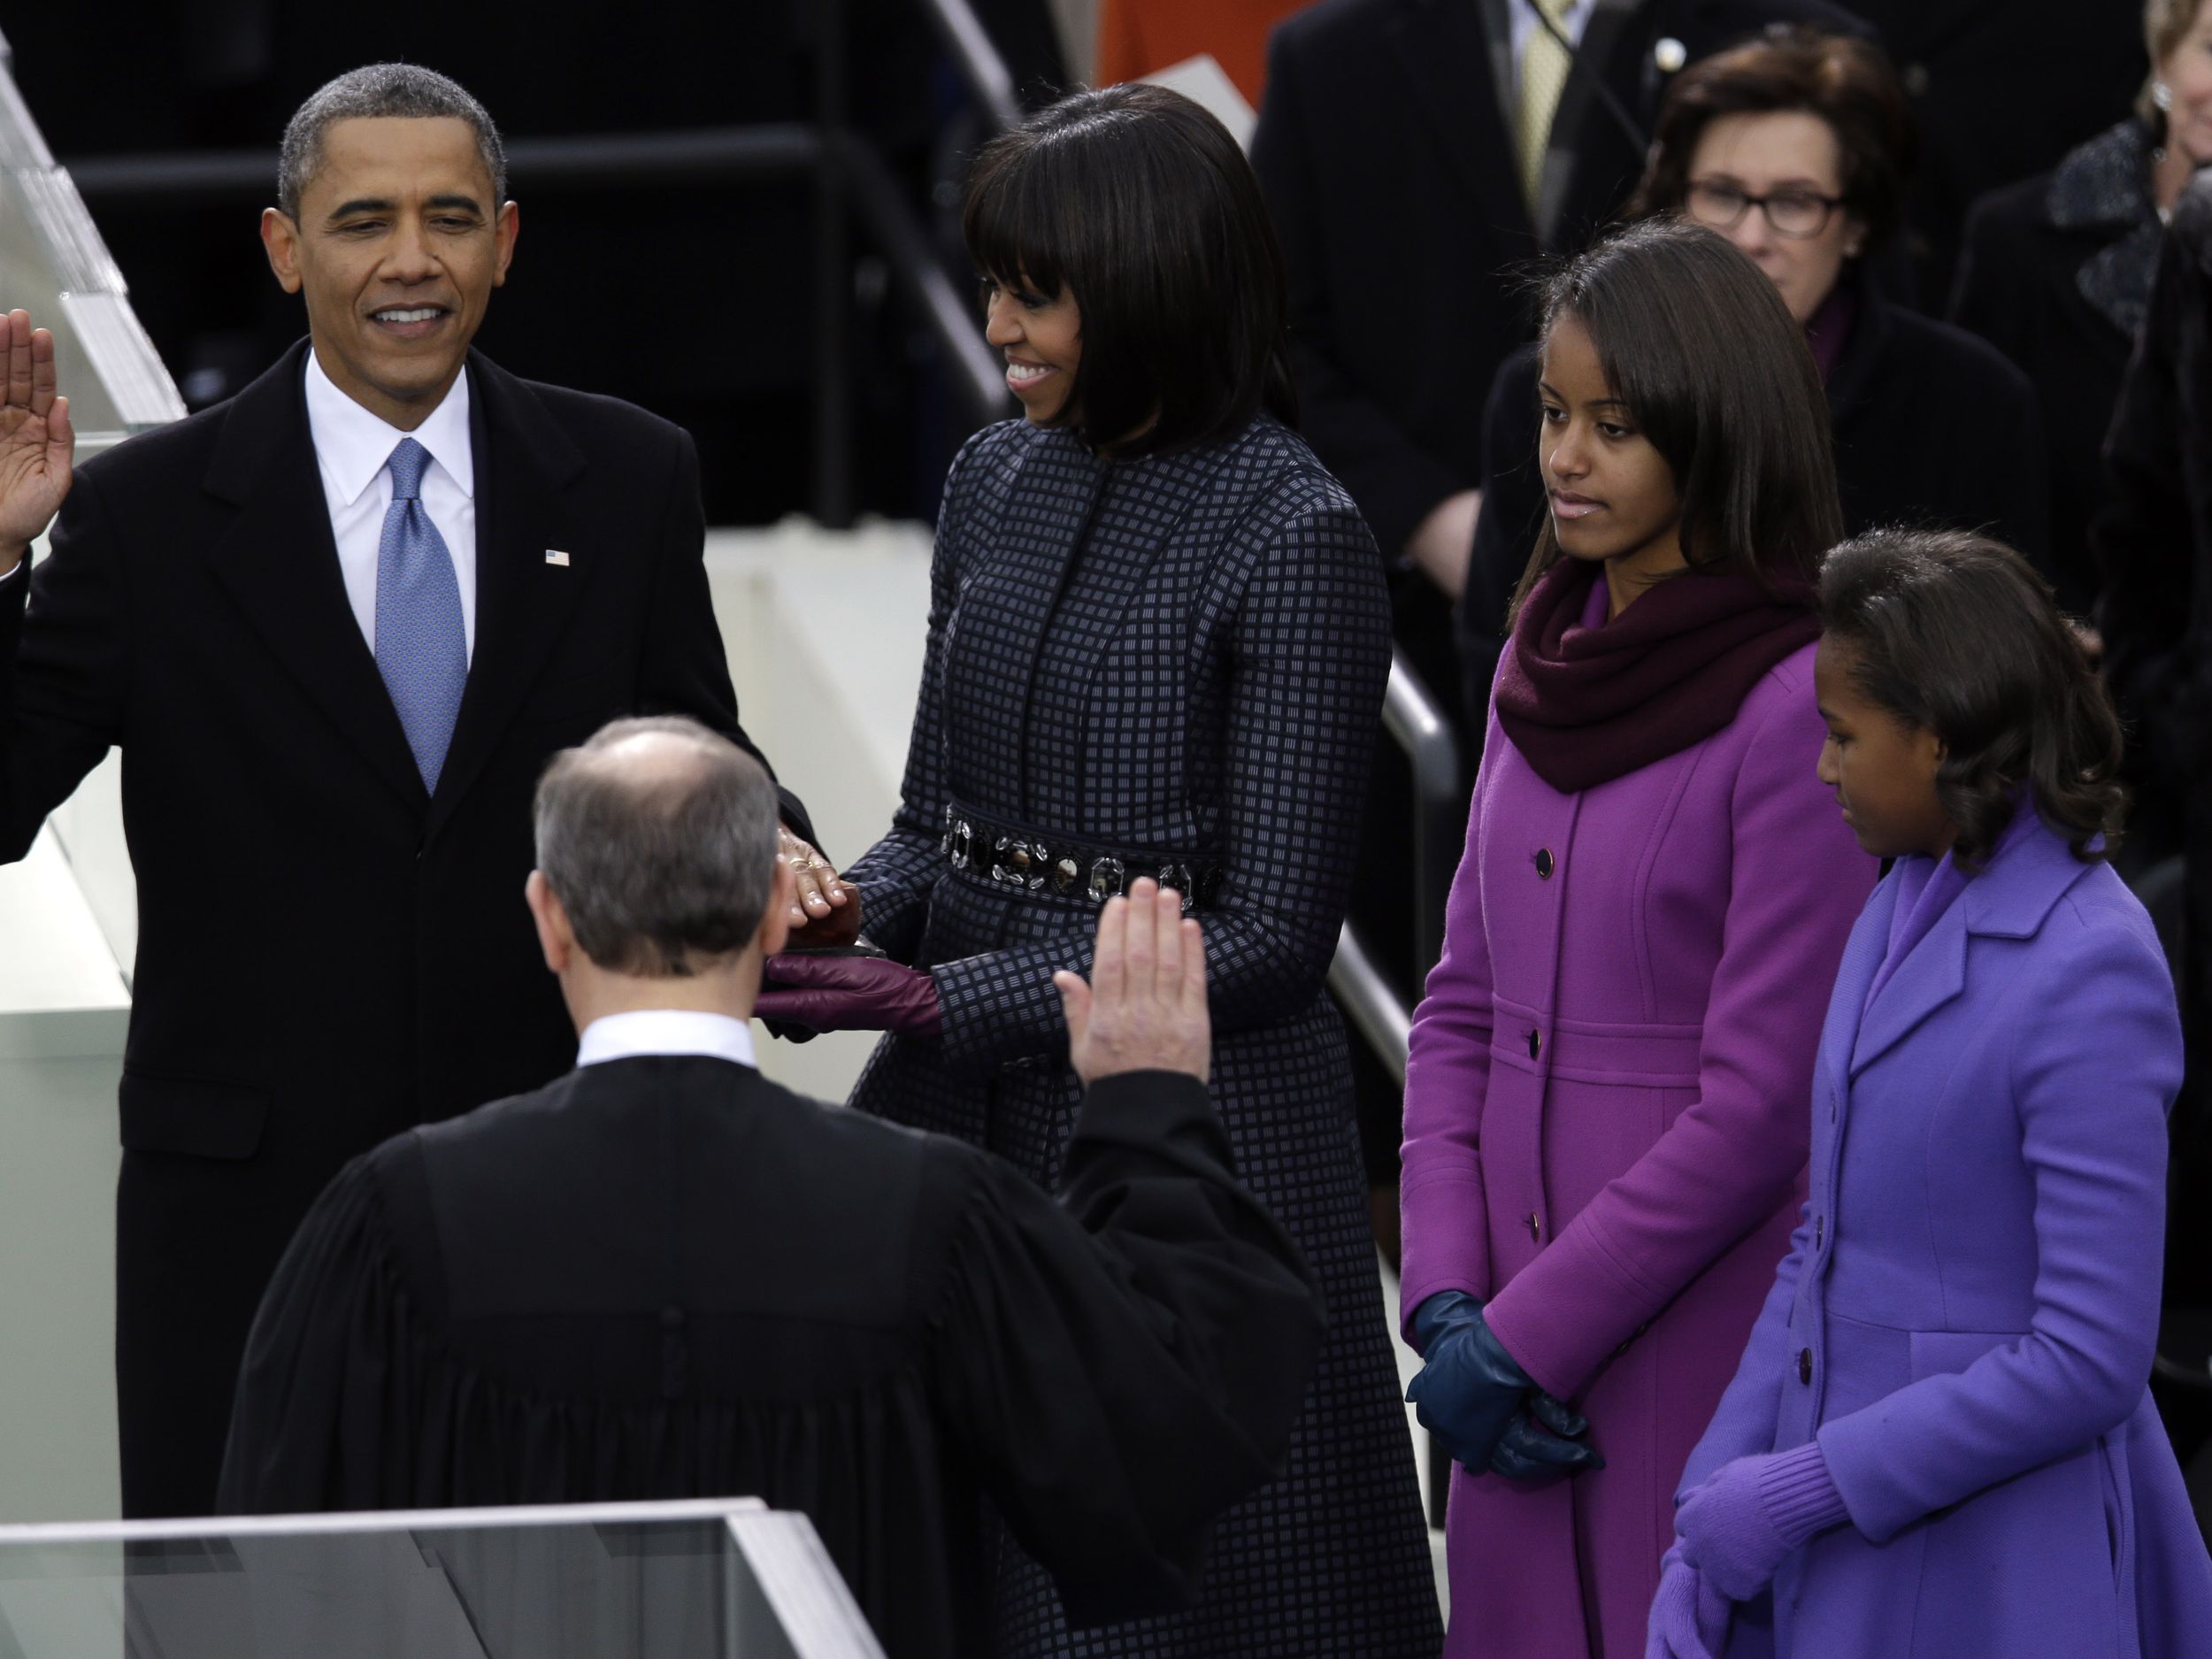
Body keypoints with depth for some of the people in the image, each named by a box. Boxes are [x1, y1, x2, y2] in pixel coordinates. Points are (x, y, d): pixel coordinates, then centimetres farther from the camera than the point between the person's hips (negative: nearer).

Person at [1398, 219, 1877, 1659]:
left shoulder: (1796, 705, -14)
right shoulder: (1548, 666, 9)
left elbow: (1762, 1106, -15)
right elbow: (1464, 1011, 12)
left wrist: (1519, 1341, -11)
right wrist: (1449, 1305, -1)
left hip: (1710, 1329, -6)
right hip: (1525, 1350, 6)